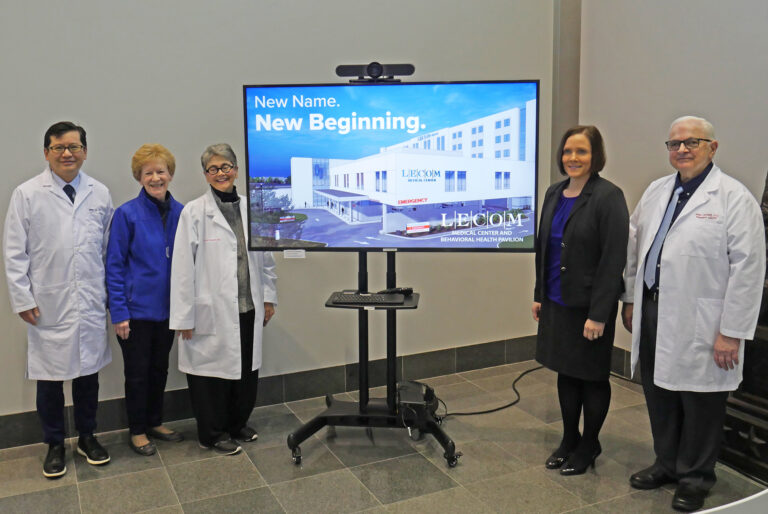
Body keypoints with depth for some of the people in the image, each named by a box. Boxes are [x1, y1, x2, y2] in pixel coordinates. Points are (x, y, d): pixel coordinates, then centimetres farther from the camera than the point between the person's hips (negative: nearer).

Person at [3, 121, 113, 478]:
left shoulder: (100, 194, 4)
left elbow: (109, 247, 8)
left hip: (91, 303, 2)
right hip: (48, 305, -2)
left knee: (88, 373, 12)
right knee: (50, 377, 9)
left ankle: (87, 437, 31)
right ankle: (54, 445, 27)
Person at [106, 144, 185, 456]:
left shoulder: (180, 213, -1)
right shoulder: (127, 214, -11)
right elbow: (114, 267, -10)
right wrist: (119, 312, -13)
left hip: (168, 308, 4)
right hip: (137, 309, -4)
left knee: (160, 368, 17)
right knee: (137, 372, 9)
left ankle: (155, 423, 35)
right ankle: (137, 431, 27)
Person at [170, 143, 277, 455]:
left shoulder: (251, 209, 6)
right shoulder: (194, 213, -7)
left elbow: (265, 257, 12)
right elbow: (183, 267, -9)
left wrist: (269, 297, 11)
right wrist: (184, 317, -10)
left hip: (248, 309, 5)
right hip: (212, 311, -4)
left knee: (246, 370, 14)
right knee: (213, 372, 6)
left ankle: (237, 424, 35)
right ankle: (213, 434, 25)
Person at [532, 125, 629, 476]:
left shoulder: (608, 197, -14)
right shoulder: (554, 194, 7)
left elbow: (613, 259, -17)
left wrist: (598, 314, -19)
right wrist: (539, 295, 12)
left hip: (588, 305, -6)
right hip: (557, 303, 7)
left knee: (592, 377, 9)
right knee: (566, 372, 17)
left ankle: (588, 447, 27)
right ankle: (569, 440, 34)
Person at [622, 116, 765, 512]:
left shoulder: (734, 198, -10)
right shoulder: (656, 190, 10)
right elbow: (634, 246, 16)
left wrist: (732, 332, -14)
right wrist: (630, 300, 14)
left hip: (699, 323, -6)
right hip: (653, 311, 6)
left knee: (699, 401, 7)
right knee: (658, 393, 17)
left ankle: (695, 478, 28)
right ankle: (667, 464, 37)